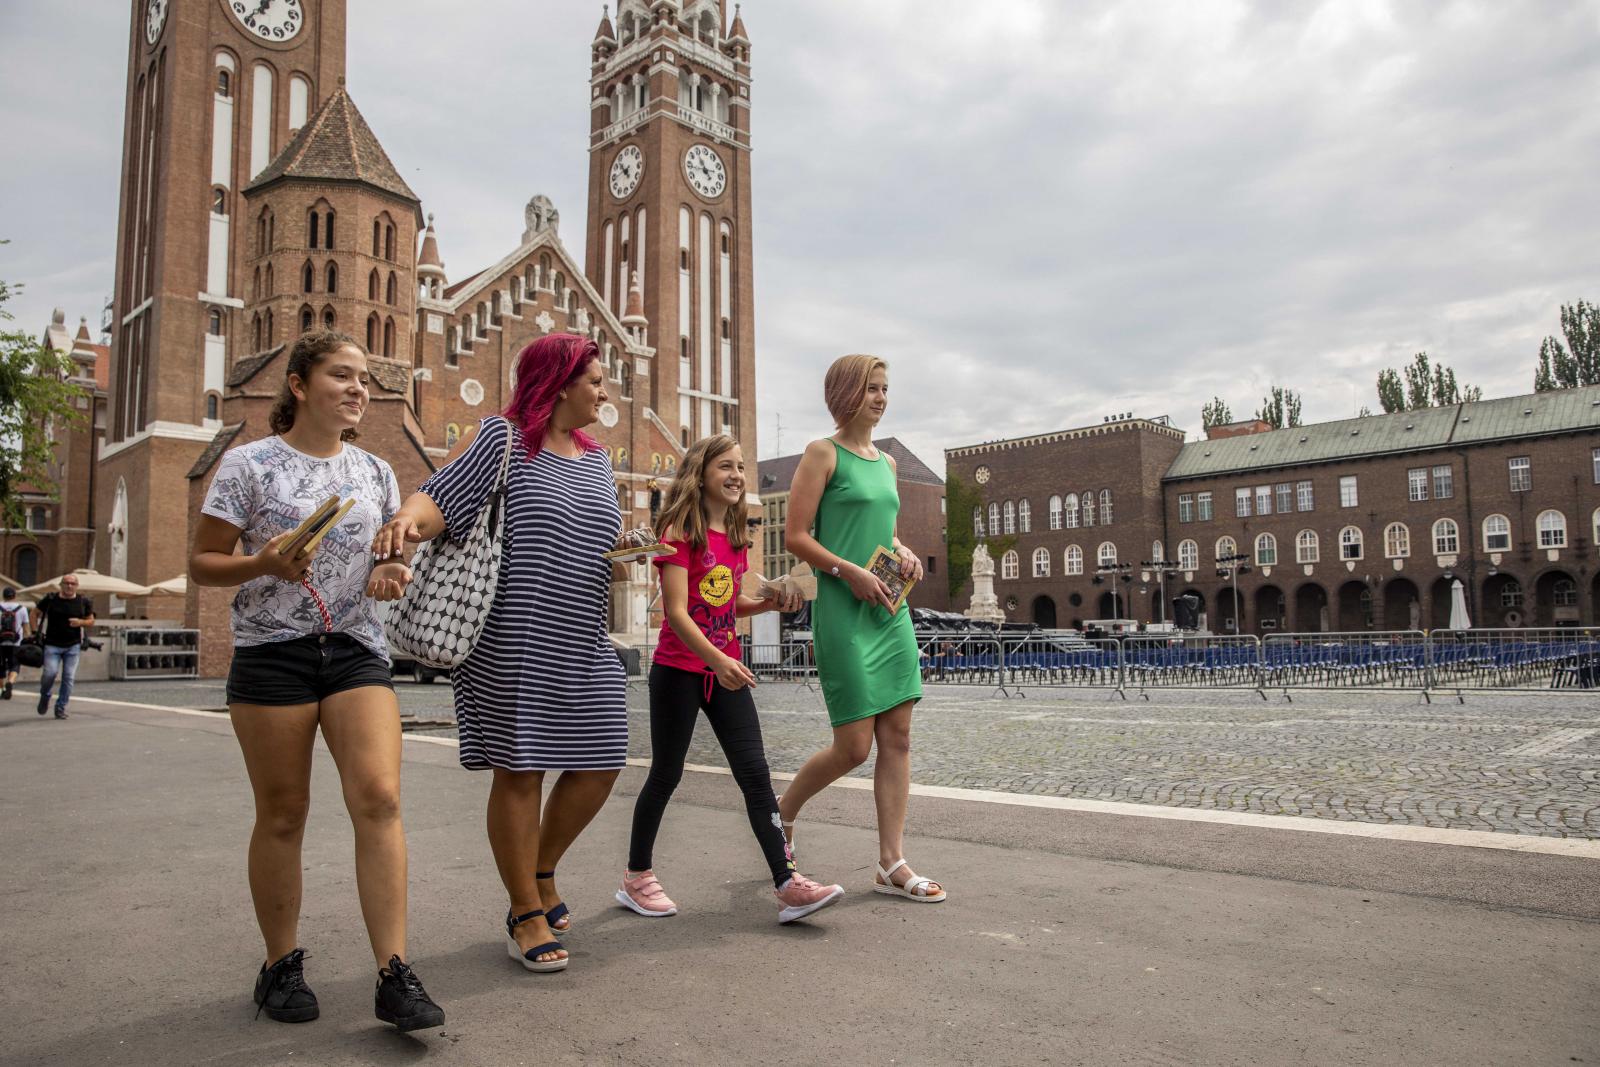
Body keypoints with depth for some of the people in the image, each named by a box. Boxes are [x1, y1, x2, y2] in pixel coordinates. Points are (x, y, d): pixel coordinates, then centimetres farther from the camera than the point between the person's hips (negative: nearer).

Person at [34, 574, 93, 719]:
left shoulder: (83, 602, 4)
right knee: (50, 672, -13)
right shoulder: (50, 599, 0)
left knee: (68, 677, -2)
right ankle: (44, 696, 19)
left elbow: (91, 621, 12)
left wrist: (80, 622, -10)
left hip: (73, 646, 1)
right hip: (52, 645, -1)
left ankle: (61, 708, 10)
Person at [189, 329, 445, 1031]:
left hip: (356, 650, 3)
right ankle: (281, 966, 24)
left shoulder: (374, 472, 11)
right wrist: (263, 564, -19)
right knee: (282, 815, 5)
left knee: (379, 798, -10)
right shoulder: (249, 464, -1)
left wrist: (391, 573, -2)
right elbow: (202, 563, 1)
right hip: (271, 652, -2)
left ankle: (394, 976, -6)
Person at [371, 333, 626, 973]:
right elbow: (439, 496, -13)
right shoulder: (501, 439, -3)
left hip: (584, 647, 7)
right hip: (513, 644, -6)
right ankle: (526, 915, 18)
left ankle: (541, 872, 33)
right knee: (519, 770, 2)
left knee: (599, 767, 8)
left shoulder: (596, 459, 17)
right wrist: (409, 518, -35)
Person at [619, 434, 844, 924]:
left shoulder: (736, 534, 10)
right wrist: (716, 659, -32)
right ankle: (636, 877, 24)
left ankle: (788, 884, -1)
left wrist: (771, 601, -1)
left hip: (725, 668, 6)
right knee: (666, 774, 6)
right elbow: (677, 611, -19)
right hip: (679, 669, -6)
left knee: (755, 772, -1)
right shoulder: (681, 530, -11)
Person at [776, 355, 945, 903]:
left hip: (890, 610, 7)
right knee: (854, 745, -4)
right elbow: (796, 536, -9)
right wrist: (849, 571, -19)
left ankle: (892, 863, 13)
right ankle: (781, 812, 23)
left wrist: (903, 553, 6)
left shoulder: (886, 462, 17)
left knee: (897, 738, 5)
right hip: (843, 611, -7)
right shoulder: (823, 453, -4)